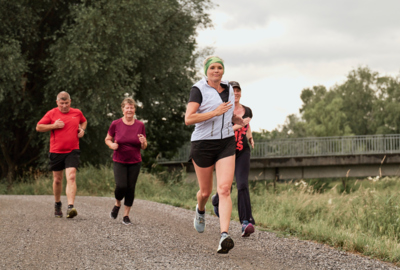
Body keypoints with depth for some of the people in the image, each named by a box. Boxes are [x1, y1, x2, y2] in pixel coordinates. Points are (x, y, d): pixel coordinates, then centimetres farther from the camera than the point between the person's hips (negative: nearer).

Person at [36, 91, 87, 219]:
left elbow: (84, 121, 28)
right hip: (56, 151, 0)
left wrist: (82, 129, 7)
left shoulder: (77, 113, 6)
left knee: (71, 177, -18)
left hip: (72, 151, 0)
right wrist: (54, 126, -11)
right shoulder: (51, 114, 0)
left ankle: (70, 207, -26)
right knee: (57, 180, 11)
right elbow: (38, 127, 1)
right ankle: (57, 205, 33)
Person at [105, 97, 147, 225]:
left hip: (135, 162, 2)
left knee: (131, 188, 2)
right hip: (119, 162, -2)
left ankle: (126, 215, 15)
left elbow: (144, 147, 7)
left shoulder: (140, 125, 1)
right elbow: (108, 139, 9)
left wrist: (143, 142, -16)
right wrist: (112, 145, -12)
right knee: (121, 186, -16)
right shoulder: (116, 124, -3)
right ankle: (117, 204, 17)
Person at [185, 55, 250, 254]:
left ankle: (224, 236, -26)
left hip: (226, 144, 3)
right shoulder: (199, 90, -8)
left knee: (224, 189, -15)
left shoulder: (227, 88, 10)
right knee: (206, 191, 12)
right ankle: (200, 210, 50)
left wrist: (240, 121, 10)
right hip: (203, 144, -3)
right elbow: (188, 119, -19)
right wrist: (215, 112, -23)